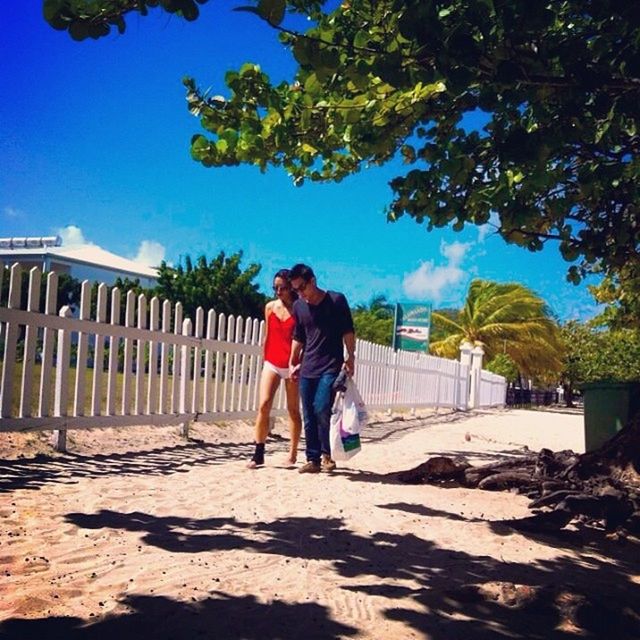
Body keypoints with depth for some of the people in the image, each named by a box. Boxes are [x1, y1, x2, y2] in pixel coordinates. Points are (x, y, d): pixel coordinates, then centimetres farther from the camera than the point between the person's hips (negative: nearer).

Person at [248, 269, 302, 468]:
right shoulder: (270, 307, 7)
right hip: (271, 364, 3)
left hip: (292, 366, -3)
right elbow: (267, 336, 14)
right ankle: (258, 453, -6)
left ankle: (293, 453, 17)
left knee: (293, 410, 7)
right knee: (263, 405, -10)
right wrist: (265, 360, 14)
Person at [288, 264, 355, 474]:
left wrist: (350, 358, -7)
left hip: (331, 367, -5)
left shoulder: (336, 300, -5)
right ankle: (313, 459, 12)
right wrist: (293, 363, 14)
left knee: (322, 409, -16)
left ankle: (327, 454, 2)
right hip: (307, 369, 5)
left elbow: (348, 331, -2)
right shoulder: (298, 306, 8)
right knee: (309, 417, 4)